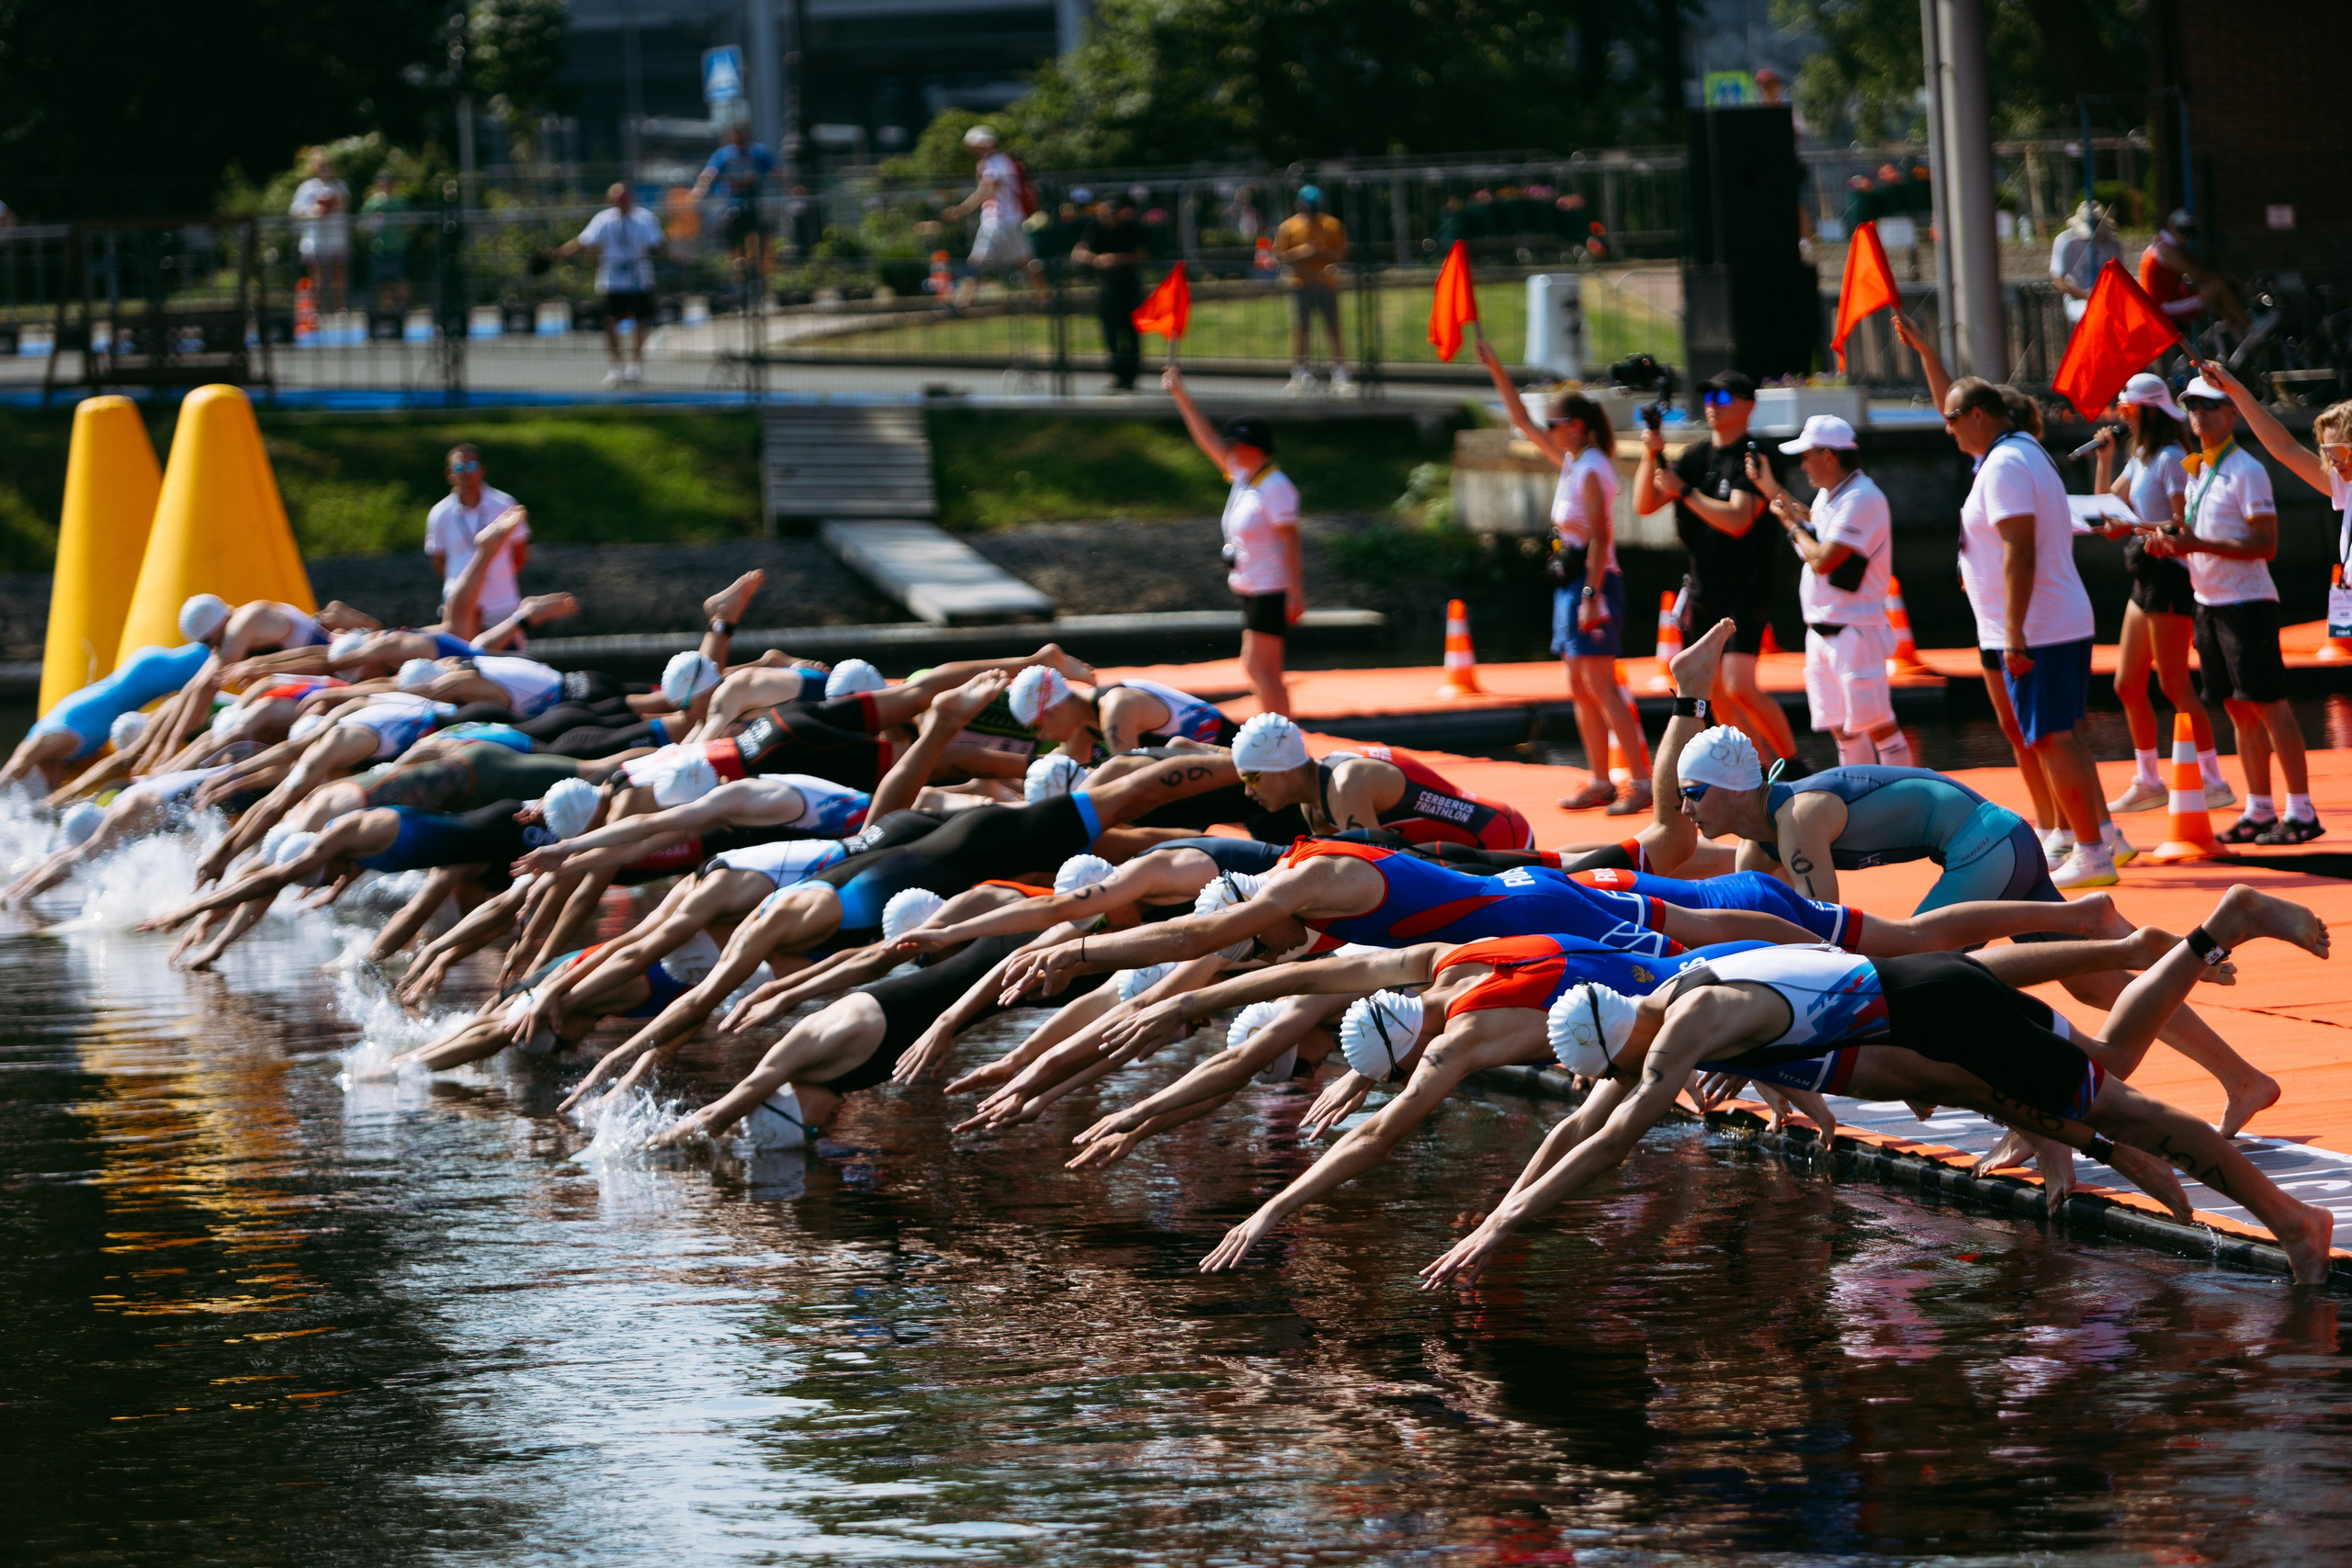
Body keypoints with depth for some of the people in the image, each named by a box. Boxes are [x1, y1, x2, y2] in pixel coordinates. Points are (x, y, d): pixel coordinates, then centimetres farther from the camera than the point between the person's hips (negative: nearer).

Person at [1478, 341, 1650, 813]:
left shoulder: (1591, 471, -14)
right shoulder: (1571, 463, 12)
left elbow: (1599, 538, -20)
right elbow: (1522, 421, 22)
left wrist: (1591, 596, -25)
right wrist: (1496, 371, 20)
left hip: (1594, 581, -10)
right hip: (1571, 581, 10)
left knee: (1600, 685, -12)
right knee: (1580, 688, 9)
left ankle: (1643, 780, -14)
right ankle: (1601, 782, 13)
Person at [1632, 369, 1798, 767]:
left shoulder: (1755, 459, -11)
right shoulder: (1696, 456, 11)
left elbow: (1737, 521, -24)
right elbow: (1644, 504, 7)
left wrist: (1683, 491, -20)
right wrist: (1651, 457, -8)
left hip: (1746, 588, -8)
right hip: (1702, 588, 8)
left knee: (1739, 688, -18)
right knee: (1713, 691, 10)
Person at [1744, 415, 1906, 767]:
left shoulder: (1860, 499, -19)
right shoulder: (1828, 494, 12)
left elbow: (1823, 561, -23)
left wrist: (1792, 526, -6)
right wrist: (1769, 487, 23)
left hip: (1854, 632, -10)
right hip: (1821, 630, 10)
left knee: (1877, 724, -9)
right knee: (1840, 726, 12)